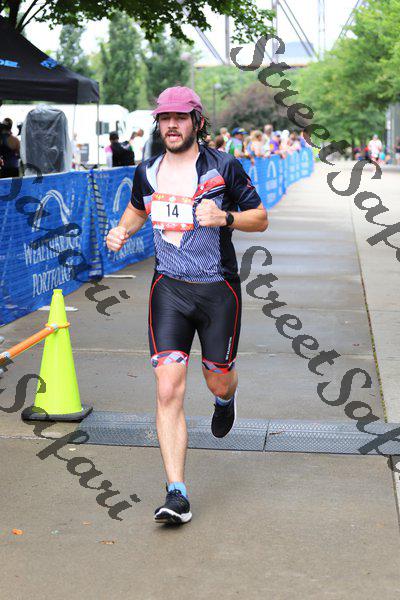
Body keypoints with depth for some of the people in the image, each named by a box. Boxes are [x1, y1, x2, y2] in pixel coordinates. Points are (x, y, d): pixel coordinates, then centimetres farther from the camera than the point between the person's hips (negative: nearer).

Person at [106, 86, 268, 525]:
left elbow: (261, 218, 1)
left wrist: (225, 217, -18)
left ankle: (225, 399, 53)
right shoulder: (147, 171, 6)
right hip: (169, 289, 2)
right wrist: (122, 230, 5)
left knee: (218, 381, 11)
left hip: (218, 288, -2)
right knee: (168, 389, -10)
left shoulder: (224, 167, -5)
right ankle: (176, 495, -7)